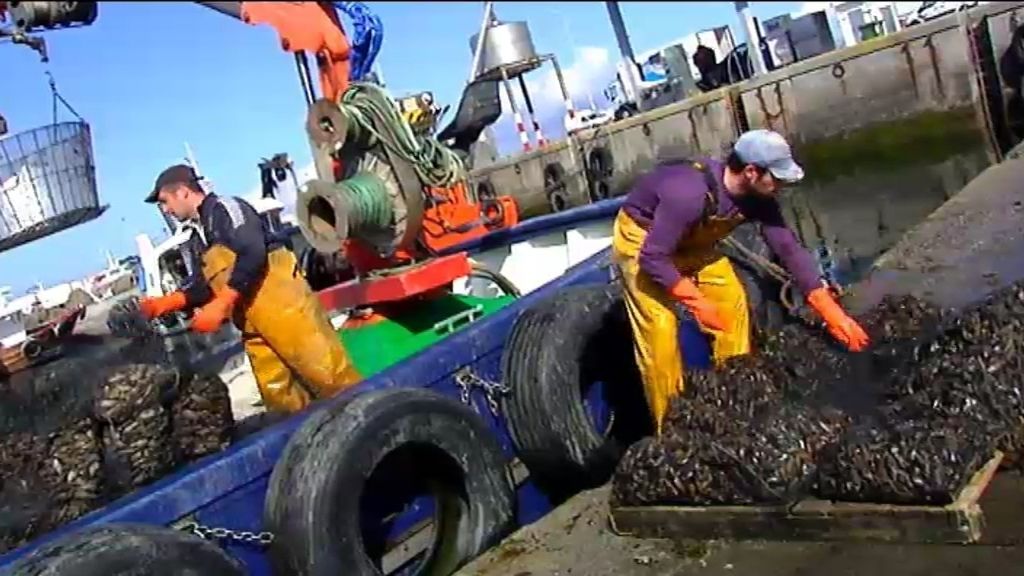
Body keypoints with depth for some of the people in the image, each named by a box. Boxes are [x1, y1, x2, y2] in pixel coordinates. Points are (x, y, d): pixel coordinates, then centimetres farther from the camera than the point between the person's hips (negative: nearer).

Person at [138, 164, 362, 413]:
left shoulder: (224, 208, -4)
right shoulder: (204, 229, 24)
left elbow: (253, 253, -19)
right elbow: (211, 283, 23)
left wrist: (220, 306, -21)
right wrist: (167, 302, 13)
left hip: (282, 306, -10)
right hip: (255, 323, 10)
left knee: (327, 373, -11)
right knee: (279, 396, 8)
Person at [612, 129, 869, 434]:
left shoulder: (757, 198, -17)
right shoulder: (689, 195, -40)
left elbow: (788, 248, -12)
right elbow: (653, 259, -35)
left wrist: (831, 311, -14)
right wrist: (697, 303, -32)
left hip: (691, 240, 7)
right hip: (641, 239, -7)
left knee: (732, 302, 3)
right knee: (660, 327, -14)